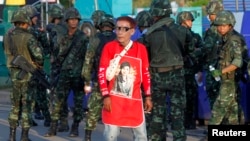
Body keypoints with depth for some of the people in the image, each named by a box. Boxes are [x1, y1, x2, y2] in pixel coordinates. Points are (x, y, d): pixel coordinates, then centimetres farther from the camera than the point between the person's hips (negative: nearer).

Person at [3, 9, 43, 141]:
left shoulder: (7, 36, 3)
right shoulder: (28, 37, -14)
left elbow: (7, 53, 9)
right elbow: (38, 54, -22)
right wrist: (39, 63, 1)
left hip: (13, 73, 5)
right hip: (27, 75, -5)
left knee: (15, 105, 15)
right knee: (26, 105, 2)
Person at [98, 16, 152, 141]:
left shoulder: (141, 49, 3)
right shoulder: (109, 47, -4)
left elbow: (146, 74, 10)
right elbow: (102, 73, -4)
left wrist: (148, 97, 9)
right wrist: (105, 96, -10)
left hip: (135, 99, 2)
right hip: (114, 99, -2)